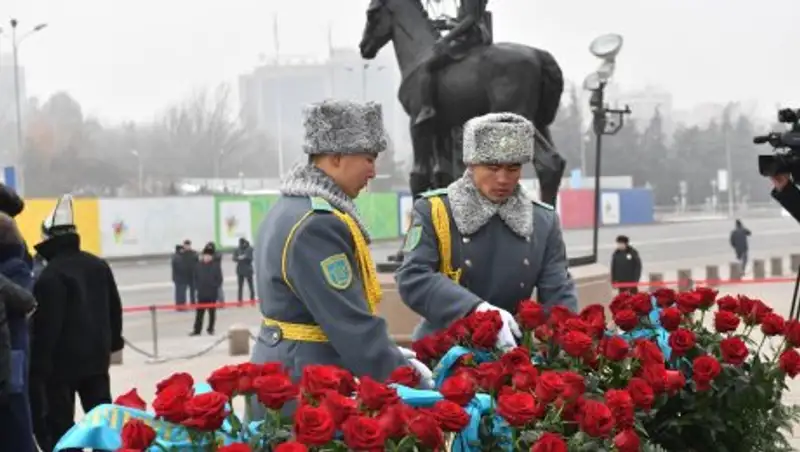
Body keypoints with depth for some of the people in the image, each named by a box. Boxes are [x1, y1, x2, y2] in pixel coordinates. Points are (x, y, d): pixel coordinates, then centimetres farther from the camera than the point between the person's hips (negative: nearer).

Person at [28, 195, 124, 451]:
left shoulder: (50, 276, -20)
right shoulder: (99, 266, 7)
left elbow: (45, 325, -21)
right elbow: (114, 307, 16)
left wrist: (38, 365, -16)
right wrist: (113, 340, 28)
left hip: (62, 360, -7)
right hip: (96, 355, 8)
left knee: (59, 423, 0)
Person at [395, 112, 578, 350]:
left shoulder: (545, 221, 4)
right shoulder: (433, 210, -7)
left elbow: (559, 295, 1)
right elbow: (412, 278, -19)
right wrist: (478, 310, -31)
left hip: (514, 354, 3)